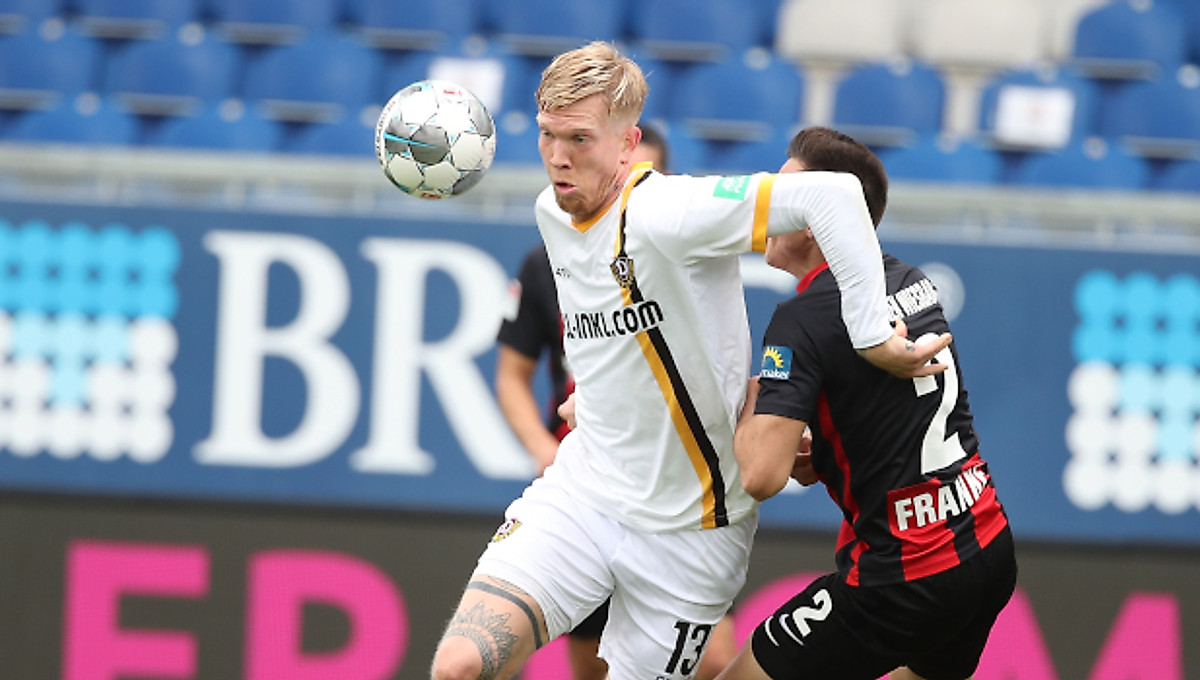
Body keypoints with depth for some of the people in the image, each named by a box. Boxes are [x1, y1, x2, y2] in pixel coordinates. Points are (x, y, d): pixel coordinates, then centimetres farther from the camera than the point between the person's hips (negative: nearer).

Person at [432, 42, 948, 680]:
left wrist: (871, 335, -31)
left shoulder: (663, 213, -22)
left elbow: (832, 194, -31)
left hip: (687, 528, -5)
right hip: (579, 490, 5)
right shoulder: (551, 213, 4)